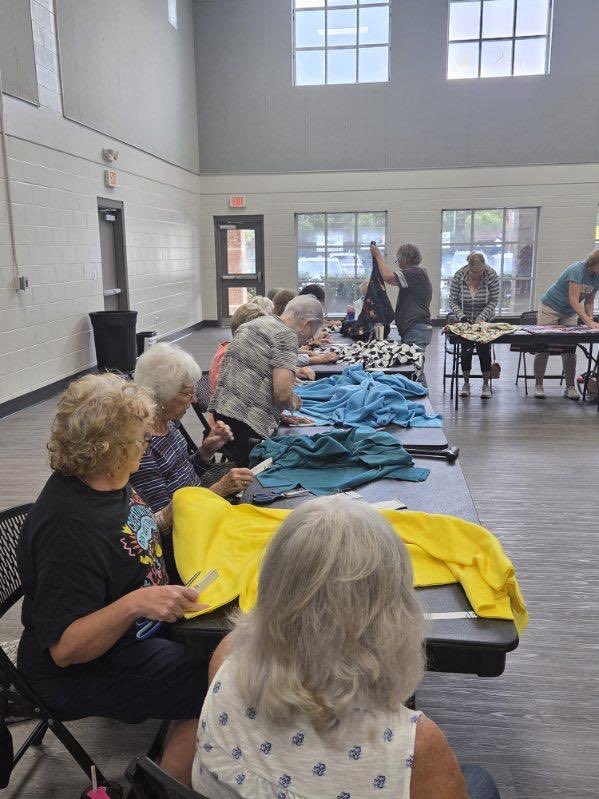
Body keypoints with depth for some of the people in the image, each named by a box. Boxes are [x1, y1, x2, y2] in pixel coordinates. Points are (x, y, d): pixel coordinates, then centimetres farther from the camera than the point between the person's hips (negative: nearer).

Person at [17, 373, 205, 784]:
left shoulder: (105, 482, -6)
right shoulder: (68, 527, -33)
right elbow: (65, 649, -29)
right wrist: (135, 604, -42)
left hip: (137, 624, 9)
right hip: (81, 672, -9)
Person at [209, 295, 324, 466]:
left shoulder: (252, 325, 19)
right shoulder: (287, 335, -9)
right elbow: (282, 394, -19)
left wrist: (281, 416, 23)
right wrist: (293, 404, 4)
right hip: (246, 423, -9)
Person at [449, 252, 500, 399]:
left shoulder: (492, 275, -13)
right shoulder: (459, 276, -13)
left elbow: (493, 301, -10)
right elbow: (453, 301, -9)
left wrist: (481, 318, -23)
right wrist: (461, 316, -23)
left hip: (484, 320, 0)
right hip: (465, 321, 0)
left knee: (484, 349, -12)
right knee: (466, 349, -12)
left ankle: (486, 384, 3)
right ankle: (466, 383, 4)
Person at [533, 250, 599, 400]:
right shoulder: (577, 270, -27)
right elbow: (574, 301, -33)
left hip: (570, 314, 7)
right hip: (550, 309, -6)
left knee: (570, 349, 2)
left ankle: (570, 387, 7)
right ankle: (538, 385, 5)